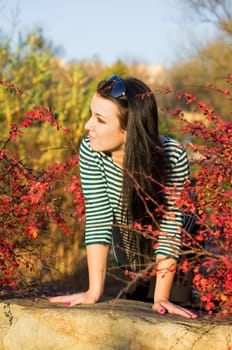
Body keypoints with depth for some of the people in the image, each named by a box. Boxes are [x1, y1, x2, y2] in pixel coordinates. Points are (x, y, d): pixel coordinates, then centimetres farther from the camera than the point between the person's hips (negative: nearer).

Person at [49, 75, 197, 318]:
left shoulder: (173, 156, -37)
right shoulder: (90, 150, -31)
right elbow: (98, 217, -29)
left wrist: (161, 298, -37)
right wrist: (94, 291, -33)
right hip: (127, 241, 3)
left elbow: (170, 227, -34)